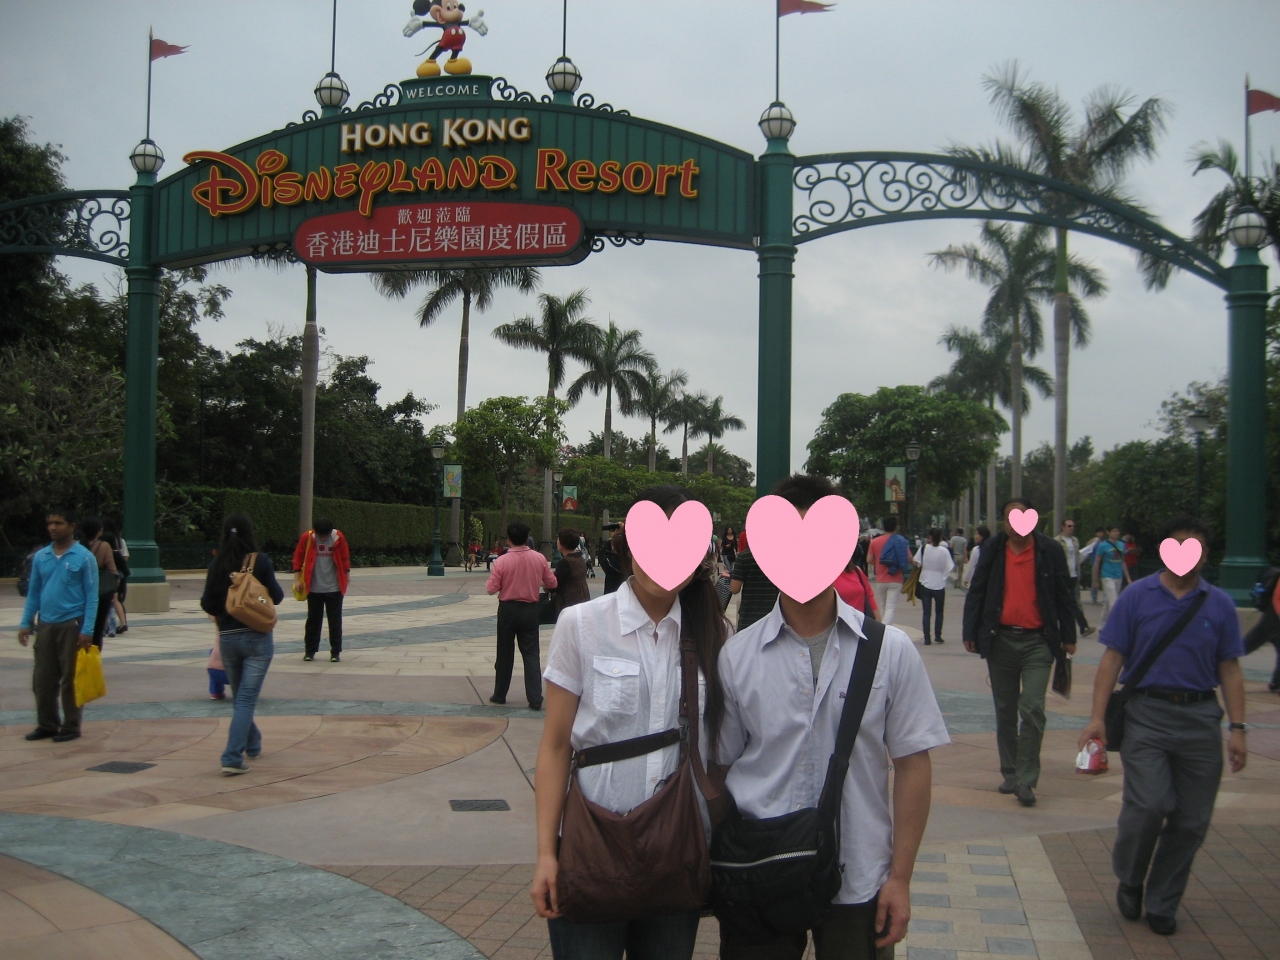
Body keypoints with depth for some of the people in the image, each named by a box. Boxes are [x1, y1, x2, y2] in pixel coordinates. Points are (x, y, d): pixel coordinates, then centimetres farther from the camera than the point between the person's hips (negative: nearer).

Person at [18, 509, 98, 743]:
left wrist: (87, 630, -14)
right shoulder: (40, 557, 8)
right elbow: (33, 592, 13)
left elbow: (91, 596, -8)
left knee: (70, 679, 2)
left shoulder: (84, 557, -7)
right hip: (45, 625, 5)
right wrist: (25, 623, 5)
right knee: (42, 679, 9)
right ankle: (47, 724, 21)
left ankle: (71, 727, 12)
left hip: (71, 625, -5)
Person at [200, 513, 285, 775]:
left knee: (241, 697, 21)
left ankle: (252, 745, 37)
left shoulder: (217, 565, 0)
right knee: (247, 699, -3)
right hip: (257, 637, -3)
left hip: (227, 638, 3)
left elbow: (207, 603, 0)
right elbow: (276, 596, -5)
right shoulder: (260, 561, -9)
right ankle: (233, 758, -11)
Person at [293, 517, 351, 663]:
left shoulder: (338, 537, -8)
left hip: (334, 587, 0)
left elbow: (345, 558, 3)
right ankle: (310, 651, 18)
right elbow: (298, 558, 0)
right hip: (314, 588, 0)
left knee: (335, 620, 2)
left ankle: (336, 652, 8)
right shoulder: (307, 538, -9)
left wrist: (347, 577, 6)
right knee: (313, 620, 9)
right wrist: (297, 579, -3)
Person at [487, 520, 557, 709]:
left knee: (505, 653, 12)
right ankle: (535, 699, -2)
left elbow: (491, 589, -10)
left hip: (508, 610, -1)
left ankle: (500, 695, 23)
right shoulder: (539, 558, -6)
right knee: (531, 654, 4)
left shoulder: (502, 561, -14)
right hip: (530, 610, 1)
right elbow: (551, 583, 4)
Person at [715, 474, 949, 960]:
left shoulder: (891, 651, -4)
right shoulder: (736, 656, -2)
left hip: (858, 885, 0)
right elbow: (718, 766, 4)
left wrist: (900, 877, -3)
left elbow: (911, 764, -1)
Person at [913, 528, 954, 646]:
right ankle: (937, 636, 18)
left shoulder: (923, 548, -7)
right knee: (939, 612, 17)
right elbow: (949, 567, -10)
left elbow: (916, 563, -8)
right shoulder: (944, 551, -9)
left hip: (925, 584, 0)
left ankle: (927, 638, -1)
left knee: (926, 612, 5)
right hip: (939, 585, 0)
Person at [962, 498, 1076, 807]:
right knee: (1005, 711, 11)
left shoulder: (1049, 550, 0)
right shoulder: (992, 550, 5)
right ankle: (1010, 773, 23)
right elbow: (976, 592, 6)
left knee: (1032, 710, -11)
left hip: (1038, 642, -2)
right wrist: (971, 632, 0)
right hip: (1000, 640, 3)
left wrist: (1068, 636, 4)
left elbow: (1063, 595, 5)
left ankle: (1025, 780, -4)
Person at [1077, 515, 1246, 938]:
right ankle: (1129, 880, 14)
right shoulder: (1137, 597, 2)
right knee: (1148, 805, -15)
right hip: (1146, 715, -3)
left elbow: (1230, 669, 10)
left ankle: (1161, 904, 22)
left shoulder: (1219, 605, 8)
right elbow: (1112, 659, 0)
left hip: (1201, 718, 3)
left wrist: (1238, 729, 3)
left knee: (1191, 821, 5)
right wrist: (1098, 717, -7)